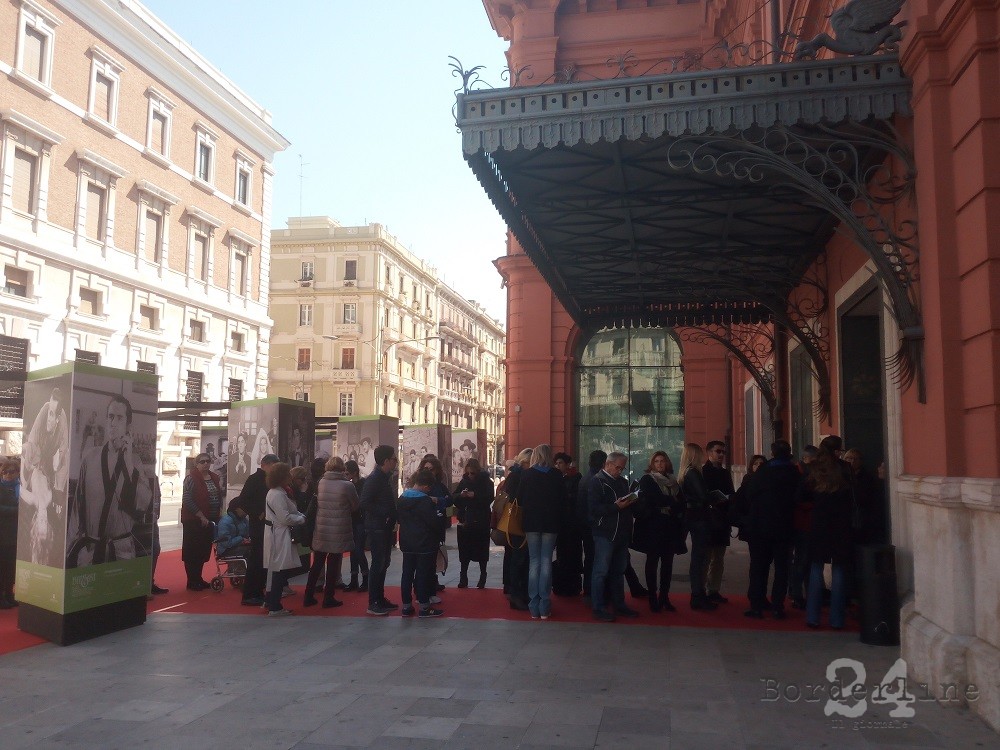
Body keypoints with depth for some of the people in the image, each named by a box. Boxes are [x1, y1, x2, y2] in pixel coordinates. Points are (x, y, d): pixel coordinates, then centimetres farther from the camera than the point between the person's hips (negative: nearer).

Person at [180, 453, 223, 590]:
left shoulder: (214, 477, 10)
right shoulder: (191, 478, -10)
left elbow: (219, 495, 21)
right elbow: (187, 499, -17)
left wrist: (219, 512, 8)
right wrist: (201, 516, -19)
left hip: (210, 520, 7)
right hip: (194, 521, -6)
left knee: (204, 551, 13)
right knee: (192, 551, 1)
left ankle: (198, 578, 24)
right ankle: (192, 581, 7)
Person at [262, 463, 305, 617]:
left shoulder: (276, 492, 13)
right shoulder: (277, 495, -20)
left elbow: (287, 512, 16)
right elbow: (285, 518, -23)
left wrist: (299, 516, 1)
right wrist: (302, 519, -10)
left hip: (278, 534, 11)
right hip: (279, 536, -11)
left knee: (277, 570, 17)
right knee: (280, 570, -4)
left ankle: (271, 602, 26)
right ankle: (274, 607, 3)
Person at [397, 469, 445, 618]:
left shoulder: (402, 498, 5)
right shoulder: (425, 501, -18)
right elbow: (434, 522, -19)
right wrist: (439, 516, 3)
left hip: (407, 543, 7)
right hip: (424, 543, -6)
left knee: (407, 573, 10)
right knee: (423, 574, 1)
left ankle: (406, 606, 14)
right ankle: (424, 607, 6)